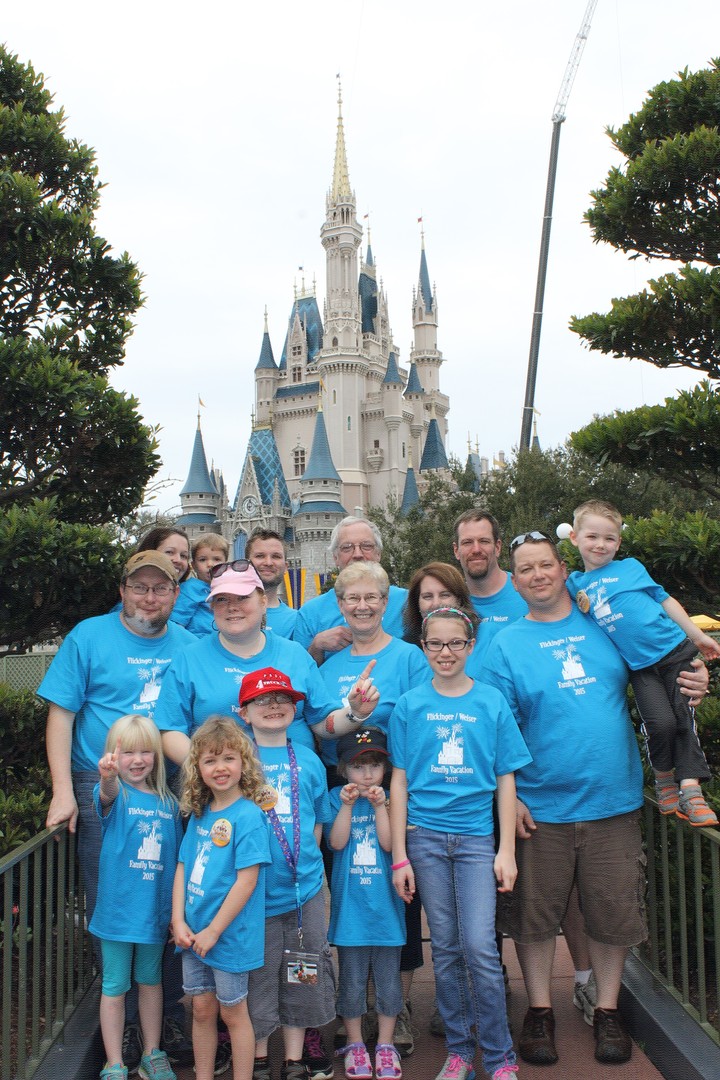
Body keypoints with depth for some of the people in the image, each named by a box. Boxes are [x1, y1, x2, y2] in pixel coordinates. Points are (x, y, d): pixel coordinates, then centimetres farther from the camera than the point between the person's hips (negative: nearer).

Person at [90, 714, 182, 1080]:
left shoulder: (168, 803, 3)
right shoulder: (116, 795, -9)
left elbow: (176, 858, 10)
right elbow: (107, 795, -36)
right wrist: (108, 776, -60)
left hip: (155, 910, 4)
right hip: (117, 909, -4)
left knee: (151, 981, 18)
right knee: (114, 987, 7)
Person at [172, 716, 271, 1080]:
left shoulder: (248, 816, -16)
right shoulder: (199, 815, 5)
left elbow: (247, 880, -20)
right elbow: (183, 869, 6)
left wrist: (213, 931, -16)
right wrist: (178, 921, -5)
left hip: (230, 935, -6)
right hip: (194, 935, 6)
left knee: (233, 1013, 8)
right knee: (202, 1010, 17)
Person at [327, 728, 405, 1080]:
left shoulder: (391, 799, 1)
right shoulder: (337, 798, 1)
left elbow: (389, 843, -9)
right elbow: (337, 842, -10)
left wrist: (379, 806, -18)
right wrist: (347, 805, -18)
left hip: (385, 903, 1)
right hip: (350, 905, 0)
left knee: (388, 979, 9)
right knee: (351, 980, 9)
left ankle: (385, 1045, 24)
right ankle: (354, 1044, 25)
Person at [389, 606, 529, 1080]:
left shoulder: (492, 702, 1)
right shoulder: (410, 705, 2)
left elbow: (505, 779, 3)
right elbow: (399, 781, 3)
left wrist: (507, 850, -2)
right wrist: (399, 856, 0)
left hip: (476, 836, -1)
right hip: (426, 837, 1)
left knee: (480, 947, -5)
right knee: (446, 948, 8)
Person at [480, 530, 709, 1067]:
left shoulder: (606, 624, 5)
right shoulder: (506, 646, -1)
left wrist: (693, 679, -4)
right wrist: (508, 797, -10)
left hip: (613, 802, 2)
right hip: (541, 808, -1)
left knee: (615, 915, 10)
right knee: (536, 916, 8)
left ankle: (608, 1012, 29)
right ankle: (540, 1011, 28)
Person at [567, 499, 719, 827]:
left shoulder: (630, 567, 8)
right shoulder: (574, 584, 9)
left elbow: (664, 599, 12)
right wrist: (580, 604, -1)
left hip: (675, 649, 0)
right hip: (640, 667, 0)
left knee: (684, 718, -3)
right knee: (660, 723, -14)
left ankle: (690, 790, 4)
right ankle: (663, 779, 12)